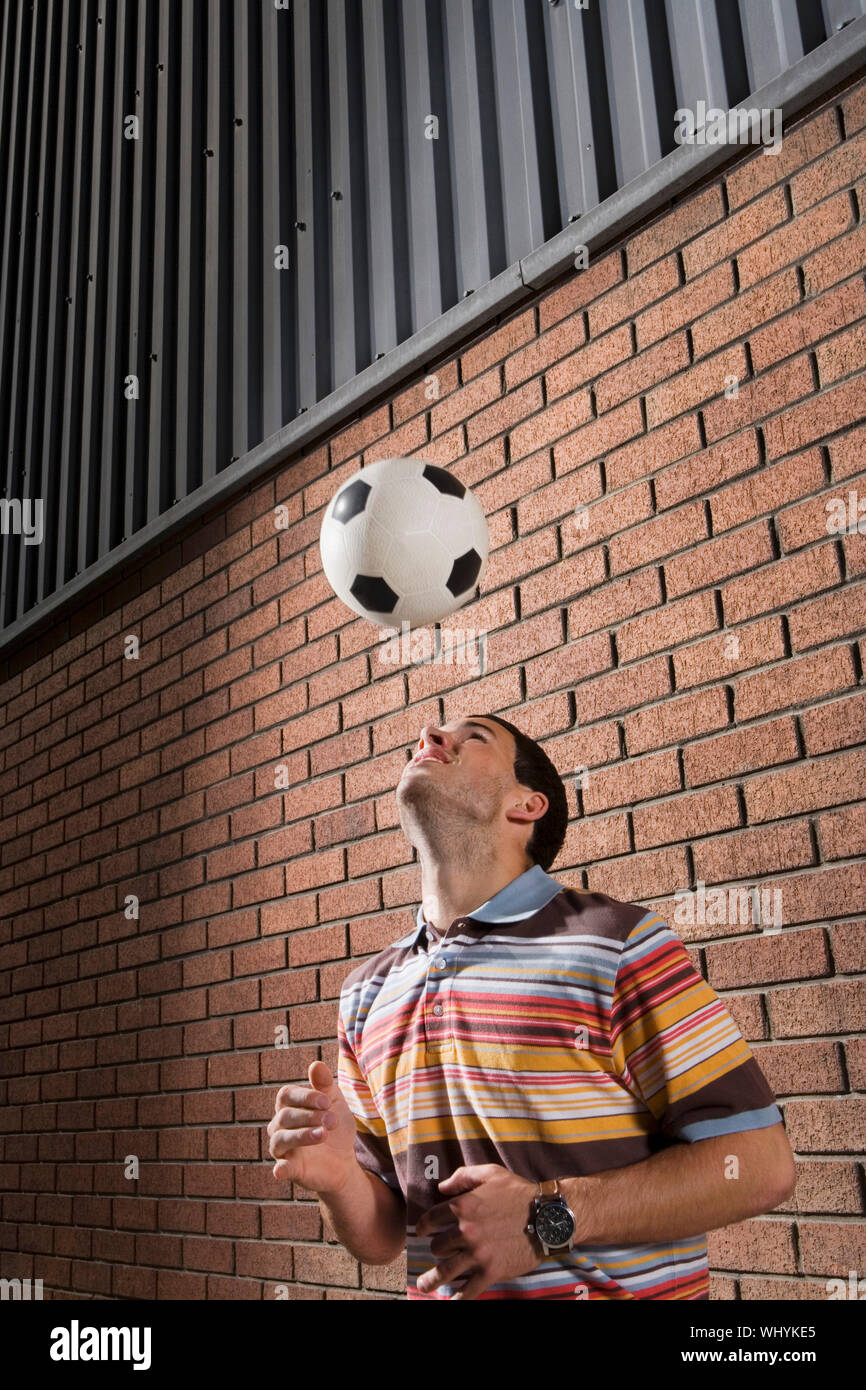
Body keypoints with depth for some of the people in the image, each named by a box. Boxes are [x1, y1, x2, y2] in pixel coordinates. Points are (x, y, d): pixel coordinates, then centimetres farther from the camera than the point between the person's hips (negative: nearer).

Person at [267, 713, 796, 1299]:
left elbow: (761, 1163, -17)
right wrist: (338, 1174, -15)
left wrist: (551, 1218, -23)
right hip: (436, 1289, 4)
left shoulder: (617, 943, -14)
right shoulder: (365, 992, 1)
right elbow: (382, 1238, 6)